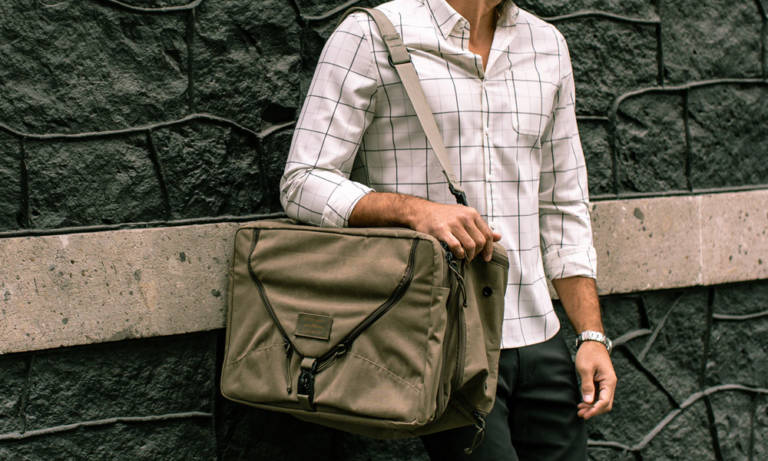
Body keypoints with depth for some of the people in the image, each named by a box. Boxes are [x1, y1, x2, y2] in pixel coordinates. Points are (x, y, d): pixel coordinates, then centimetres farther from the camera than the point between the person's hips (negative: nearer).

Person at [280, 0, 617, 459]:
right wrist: (415, 209, -24)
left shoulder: (547, 45, 14)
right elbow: (304, 184, -8)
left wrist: (592, 335, 7)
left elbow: (563, 208, 15)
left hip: (539, 339, 6)